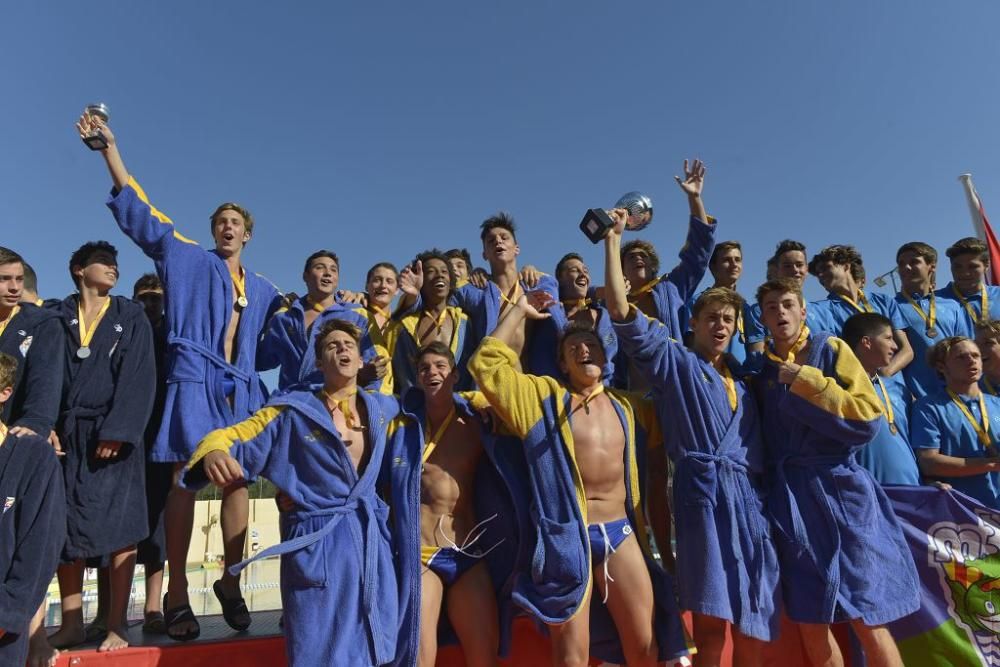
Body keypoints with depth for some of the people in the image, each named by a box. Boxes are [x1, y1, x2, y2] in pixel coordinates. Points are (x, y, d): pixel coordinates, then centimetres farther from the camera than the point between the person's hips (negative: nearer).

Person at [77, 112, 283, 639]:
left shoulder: (263, 290, 22)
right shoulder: (186, 258, 13)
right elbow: (136, 208, 10)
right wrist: (109, 145, 6)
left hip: (239, 389, 4)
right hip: (193, 380, -3)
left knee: (237, 480, 0)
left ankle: (230, 583, 10)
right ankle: (176, 594, -2)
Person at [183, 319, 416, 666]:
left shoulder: (383, 409, 7)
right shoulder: (293, 411, -3)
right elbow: (232, 438, -7)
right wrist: (214, 452, -26)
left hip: (372, 538, 4)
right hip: (318, 542, -4)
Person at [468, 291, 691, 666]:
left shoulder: (630, 407, 13)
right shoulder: (543, 396, 3)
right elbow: (487, 364, -4)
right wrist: (519, 310, 1)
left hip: (621, 532, 3)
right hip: (568, 536, -3)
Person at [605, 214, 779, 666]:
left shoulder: (741, 380, 23)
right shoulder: (674, 362, 5)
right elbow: (621, 311, -6)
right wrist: (614, 239, -7)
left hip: (748, 497, 5)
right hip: (702, 493, -5)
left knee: (753, 621, 7)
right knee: (711, 620, -5)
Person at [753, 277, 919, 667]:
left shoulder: (830, 349, 0)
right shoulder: (758, 368, 9)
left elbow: (869, 416, -10)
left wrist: (806, 381, -14)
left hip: (840, 490, -3)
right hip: (790, 499, 3)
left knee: (867, 618, -1)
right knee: (810, 621, 9)